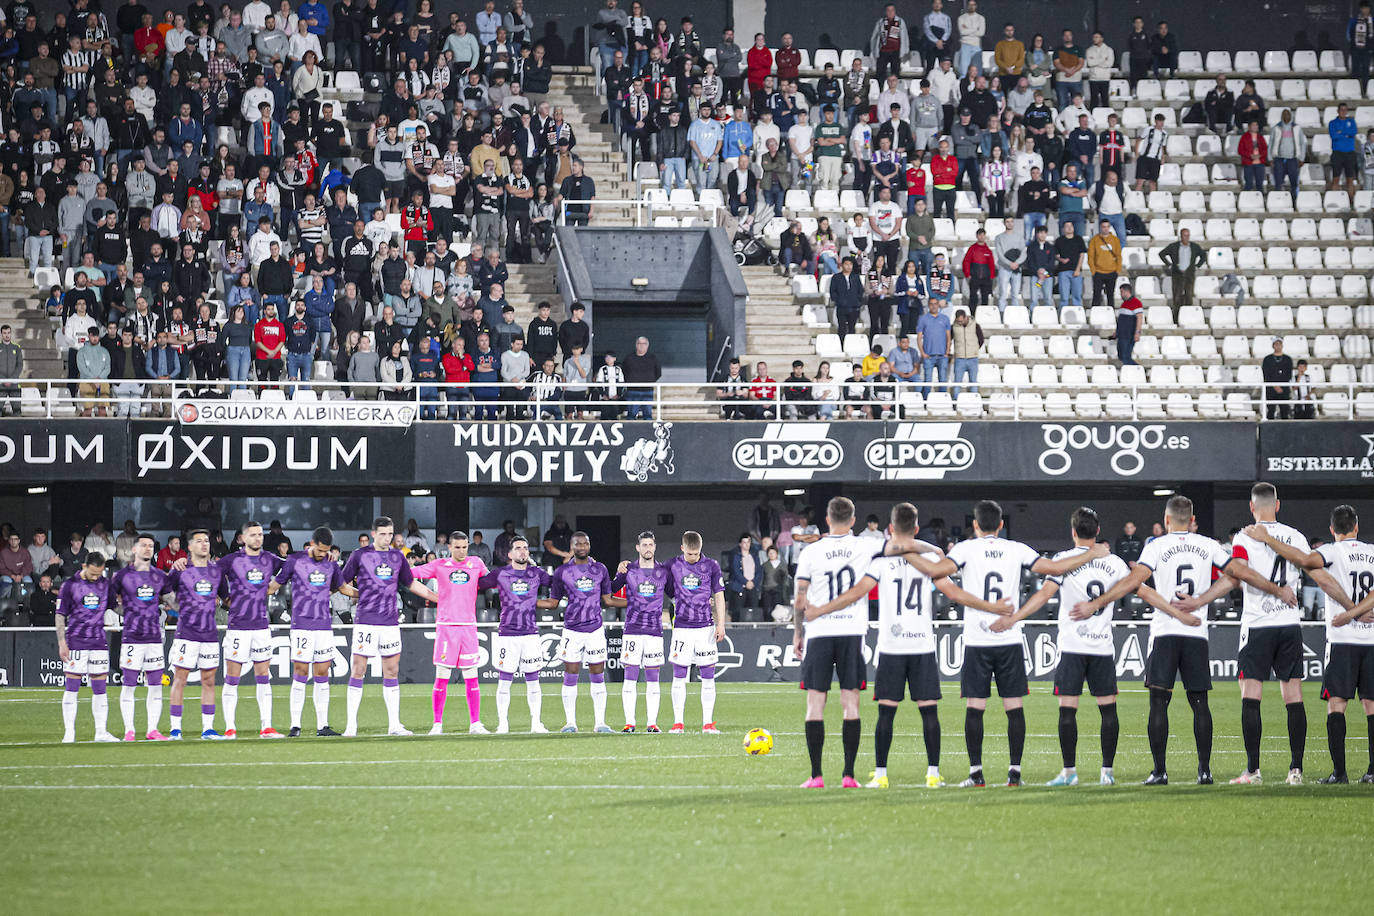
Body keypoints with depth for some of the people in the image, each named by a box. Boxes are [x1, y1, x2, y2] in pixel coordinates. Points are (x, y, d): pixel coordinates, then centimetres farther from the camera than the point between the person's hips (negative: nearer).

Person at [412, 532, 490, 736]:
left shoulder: (476, 564, 10)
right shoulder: (439, 566, 4)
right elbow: (411, 573, 6)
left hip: (468, 625, 2)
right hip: (446, 625, -2)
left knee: (471, 678, 1)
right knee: (441, 677, -3)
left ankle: (475, 724, 6)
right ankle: (437, 724, 3)